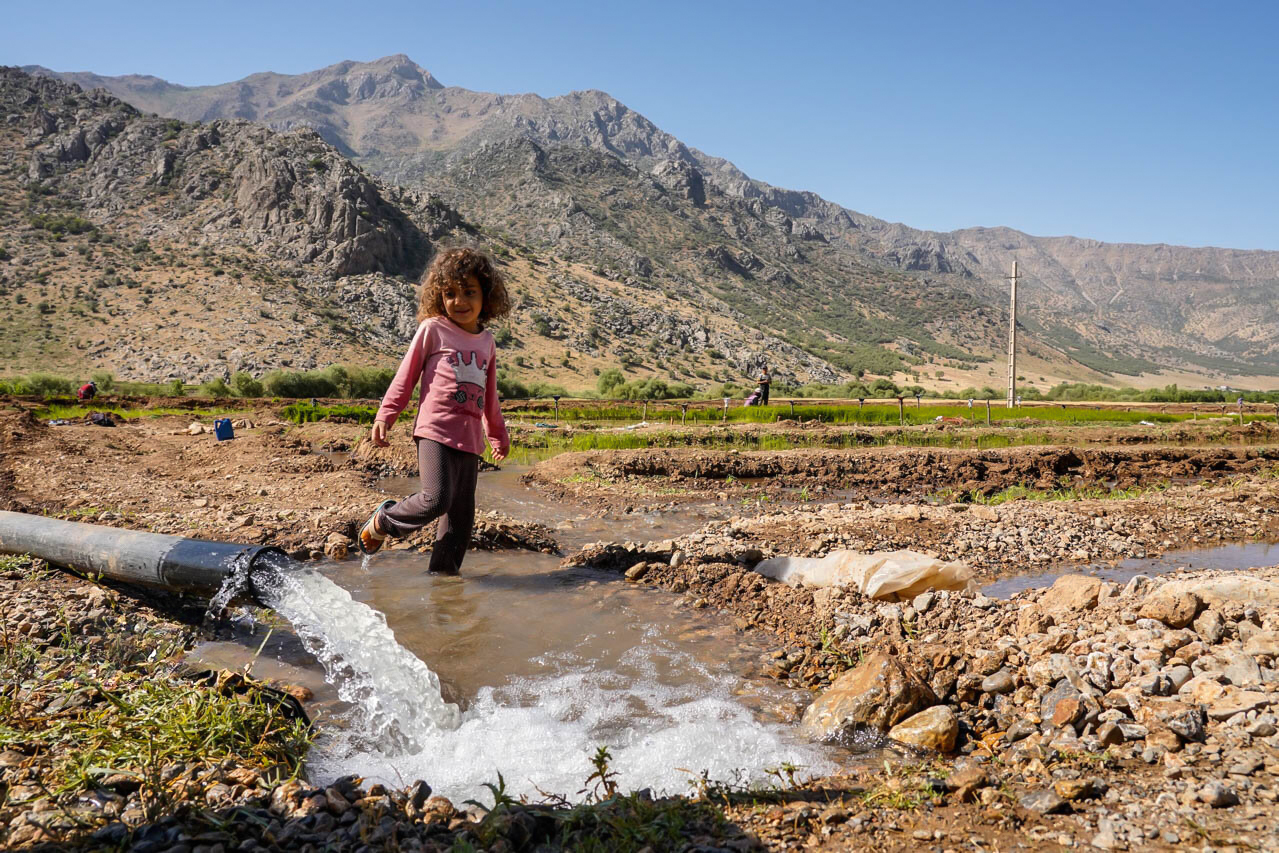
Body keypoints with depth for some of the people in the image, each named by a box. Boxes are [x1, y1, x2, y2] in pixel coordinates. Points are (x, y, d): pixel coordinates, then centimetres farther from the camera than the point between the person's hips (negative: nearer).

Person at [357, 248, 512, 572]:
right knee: (436, 499, -19)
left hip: (470, 439, 6)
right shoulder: (433, 329, 1)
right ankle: (381, 521, 6)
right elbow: (405, 377, 4)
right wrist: (384, 417, -2)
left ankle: (444, 571, 18)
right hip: (435, 431, -6)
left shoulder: (487, 342, 16)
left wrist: (498, 435, 33)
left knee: (462, 512, 6)